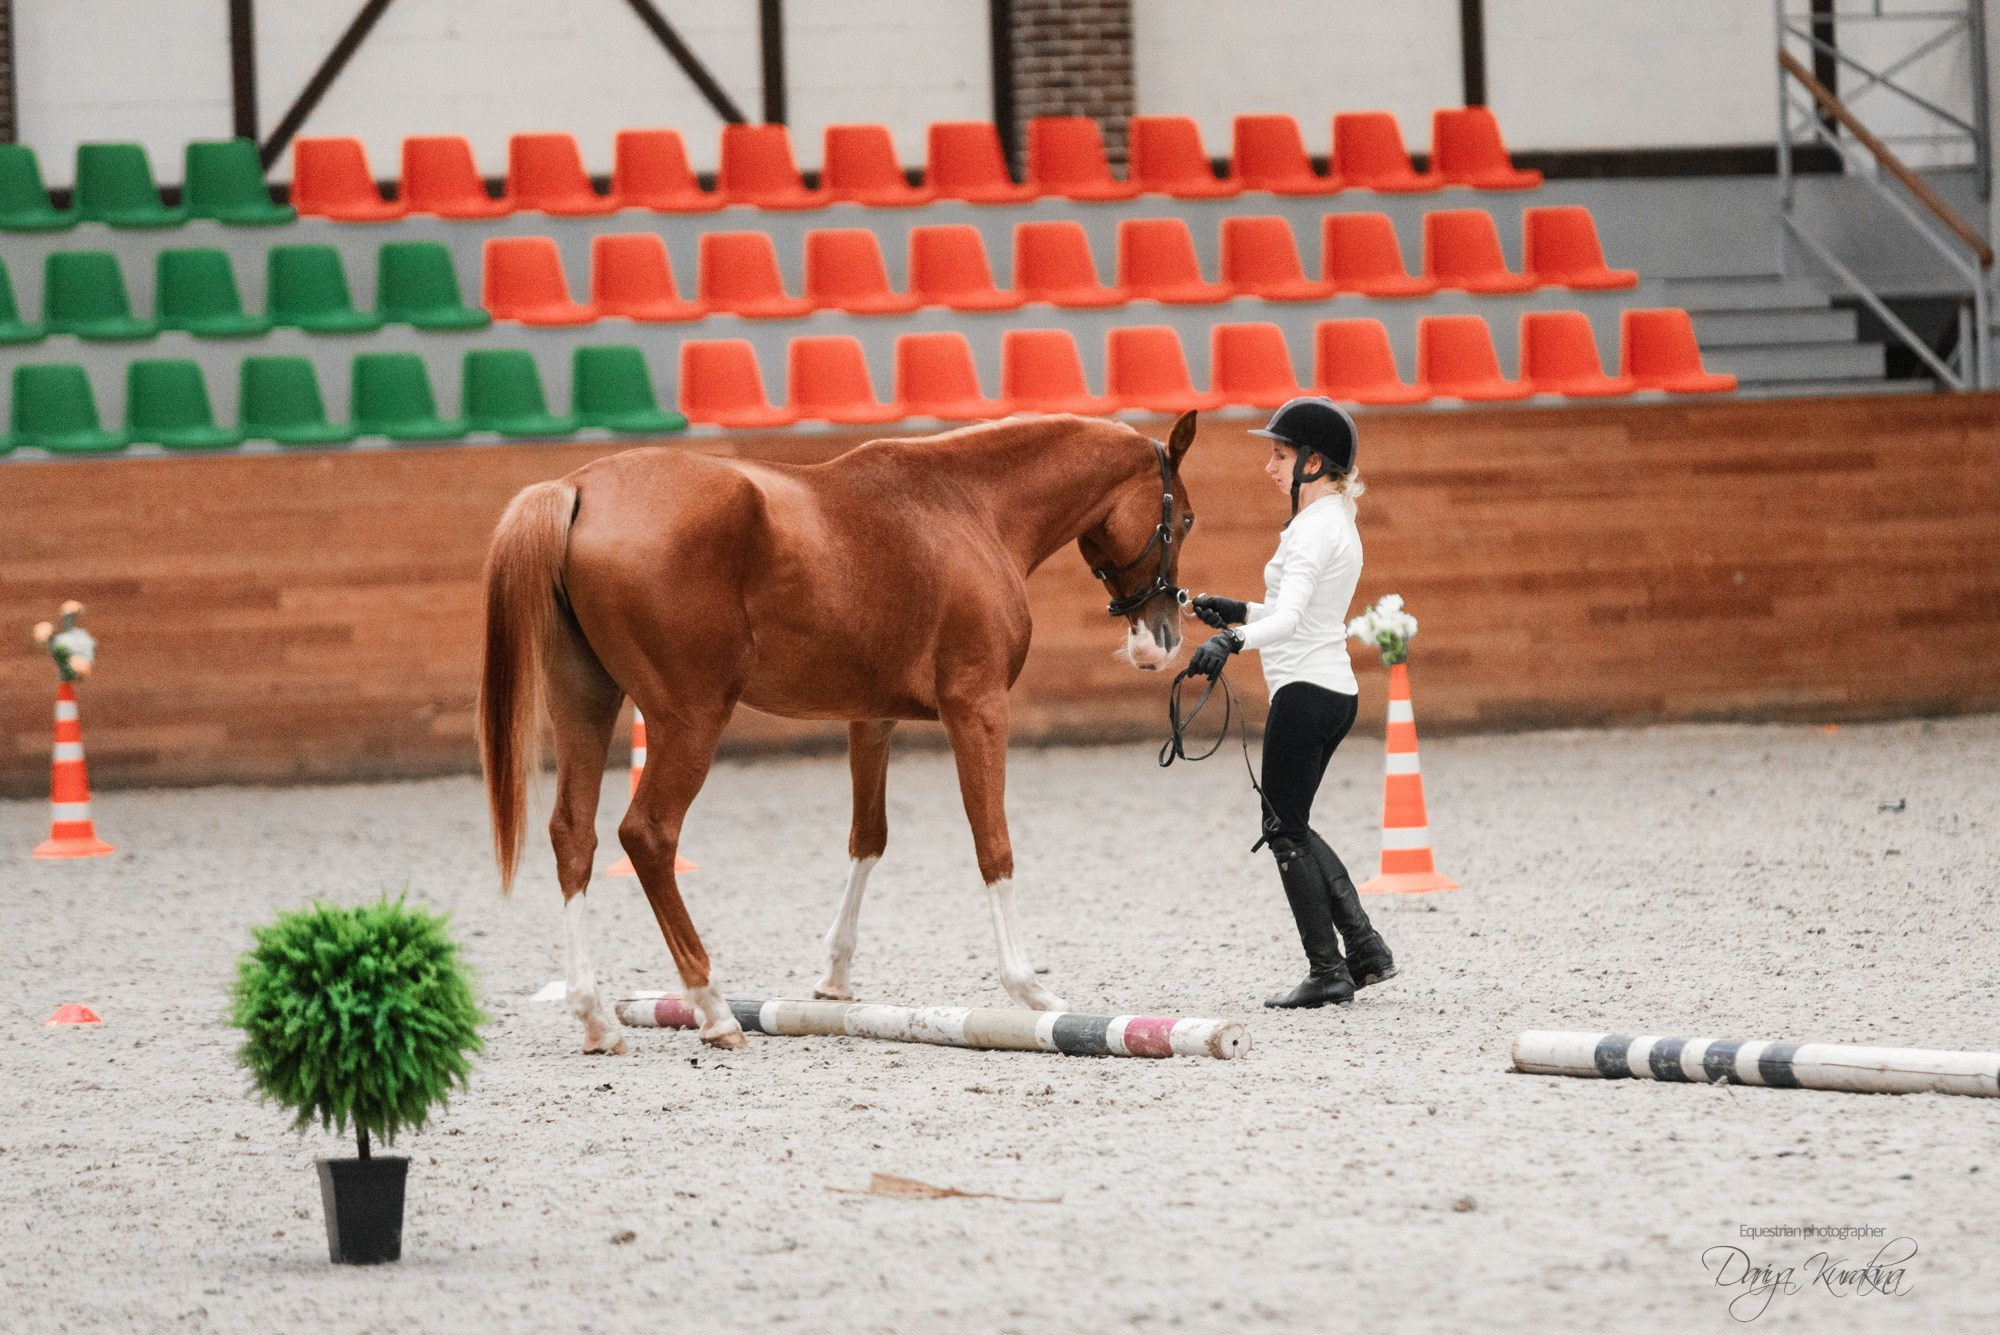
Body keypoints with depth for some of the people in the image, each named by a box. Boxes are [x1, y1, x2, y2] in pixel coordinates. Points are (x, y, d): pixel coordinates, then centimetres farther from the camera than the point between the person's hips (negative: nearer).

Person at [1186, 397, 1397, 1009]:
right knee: (1292, 827, 18)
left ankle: (1328, 972, -1)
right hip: (1333, 689, 10)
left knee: (1285, 830, -2)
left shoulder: (1312, 529, -16)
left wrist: (1233, 641, -44)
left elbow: (1289, 618, -30)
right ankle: (1364, 948, 13)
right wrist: (1237, 612, 22)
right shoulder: (1338, 523, 15)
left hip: (1305, 692, -10)